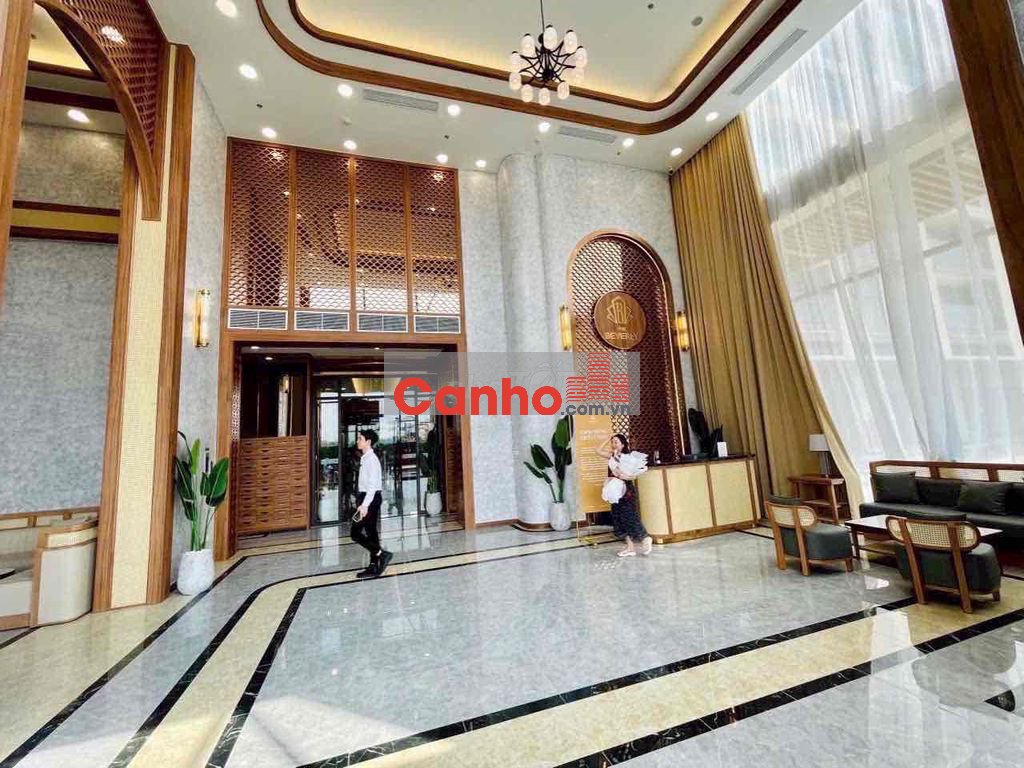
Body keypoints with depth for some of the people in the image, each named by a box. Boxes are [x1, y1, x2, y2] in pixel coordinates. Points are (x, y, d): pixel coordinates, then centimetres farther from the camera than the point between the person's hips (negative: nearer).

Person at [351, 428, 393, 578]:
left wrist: (364, 505, -27)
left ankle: (381, 554, -1)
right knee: (370, 532, 12)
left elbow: (373, 484, -23)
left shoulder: (371, 459, -16)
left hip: (371, 498, -9)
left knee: (356, 533, -6)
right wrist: (362, 502, 20)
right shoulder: (364, 458, 13)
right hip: (367, 497, 9)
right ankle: (374, 567, 19)